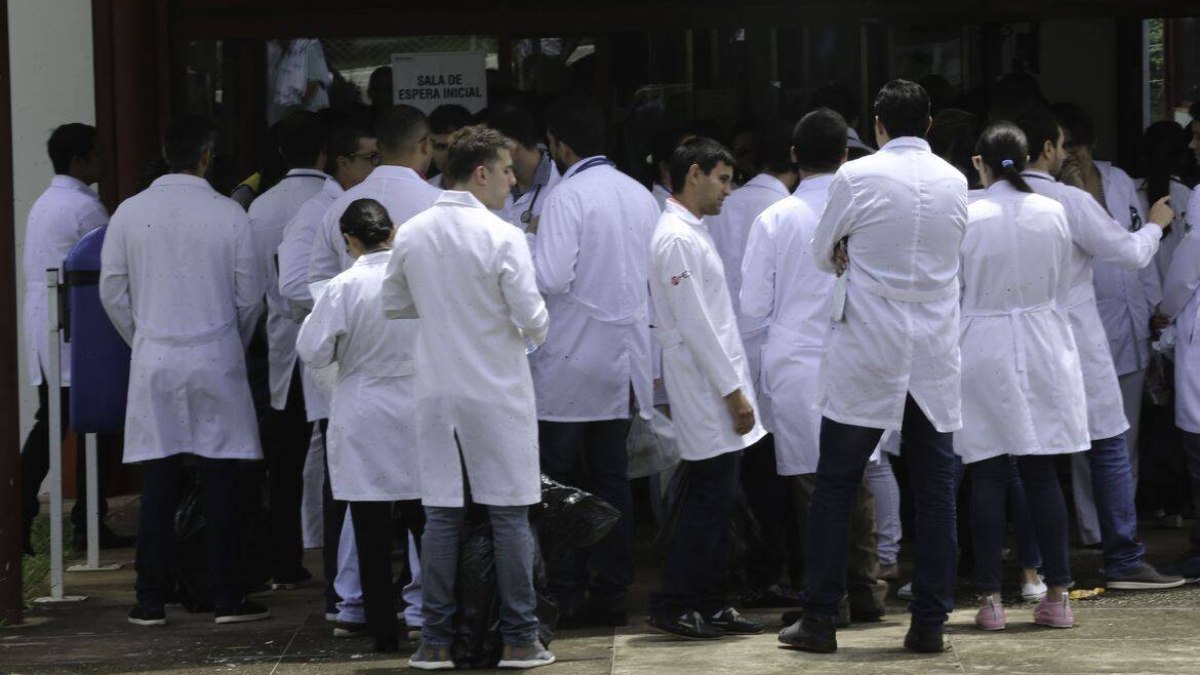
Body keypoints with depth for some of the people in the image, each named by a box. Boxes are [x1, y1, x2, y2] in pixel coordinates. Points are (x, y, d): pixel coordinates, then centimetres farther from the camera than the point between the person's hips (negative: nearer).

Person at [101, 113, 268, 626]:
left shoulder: (130, 213, -1)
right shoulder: (228, 214, -6)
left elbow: (113, 293, 4)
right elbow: (249, 295, 0)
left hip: (154, 365, 2)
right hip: (215, 362, -2)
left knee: (158, 485, 4)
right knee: (219, 483, 3)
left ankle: (151, 601, 6)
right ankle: (226, 598, 4)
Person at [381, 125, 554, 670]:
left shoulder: (411, 235, 1)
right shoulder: (502, 238, -14)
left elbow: (392, 304, 13)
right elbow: (532, 318, -14)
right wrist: (536, 329, 8)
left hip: (437, 394, 4)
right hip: (497, 394, -4)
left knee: (441, 513, 8)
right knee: (509, 514, 4)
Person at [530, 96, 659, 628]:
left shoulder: (567, 196, -13)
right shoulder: (640, 196, 8)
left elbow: (551, 277, -20)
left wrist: (525, 242, -3)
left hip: (571, 360, -6)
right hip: (624, 357, 6)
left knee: (559, 480, 0)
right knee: (611, 475, 10)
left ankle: (565, 596, 0)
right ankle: (611, 593, 11)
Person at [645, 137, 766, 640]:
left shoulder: (693, 234, 18)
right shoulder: (677, 239, -15)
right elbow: (694, 325, -19)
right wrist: (732, 390, -17)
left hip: (716, 390, 10)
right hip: (705, 391, -10)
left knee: (716, 500, 11)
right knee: (709, 499, -8)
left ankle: (708, 603, 15)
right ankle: (671, 607, -2)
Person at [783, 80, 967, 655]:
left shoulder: (857, 177, -8)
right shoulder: (954, 182, 4)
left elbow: (823, 255, 5)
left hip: (866, 357, -3)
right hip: (934, 358, 3)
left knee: (835, 488, 4)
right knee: (935, 490, 7)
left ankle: (820, 620, 3)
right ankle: (929, 623, 7)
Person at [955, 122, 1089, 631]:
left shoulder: (966, 218, -11)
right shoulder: (1052, 213, -1)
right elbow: (1062, 289, 8)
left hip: (982, 348, -2)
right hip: (1043, 350, 3)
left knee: (987, 478, 2)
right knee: (1042, 475, 6)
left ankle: (990, 599, 1)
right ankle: (1057, 595, 6)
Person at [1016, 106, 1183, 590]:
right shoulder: (1071, 202, -13)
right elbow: (1132, 254, -8)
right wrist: (1155, 225, 12)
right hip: (1075, 342, -5)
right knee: (1108, 448, 2)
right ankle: (1124, 562, 1)